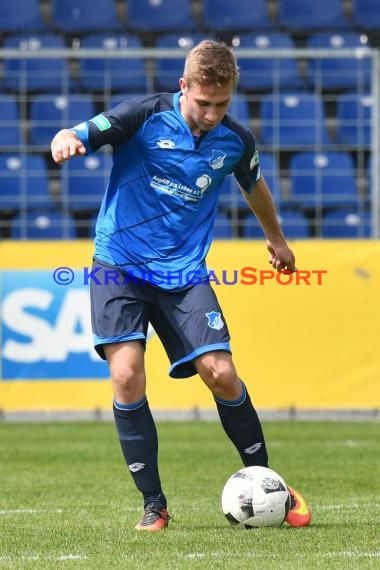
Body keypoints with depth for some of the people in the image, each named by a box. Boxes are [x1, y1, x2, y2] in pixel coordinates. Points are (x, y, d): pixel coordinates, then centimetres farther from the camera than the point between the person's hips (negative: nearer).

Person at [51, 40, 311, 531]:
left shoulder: (236, 140, 0)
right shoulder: (146, 116, -11)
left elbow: (254, 185, 21)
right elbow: (78, 136, -13)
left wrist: (276, 239, 37)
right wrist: (65, 142, -38)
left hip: (184, 273, 2)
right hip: (120, 265, -2)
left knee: (221, 374, -9)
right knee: (126, 374, -17)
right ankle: (153, 504, -4)